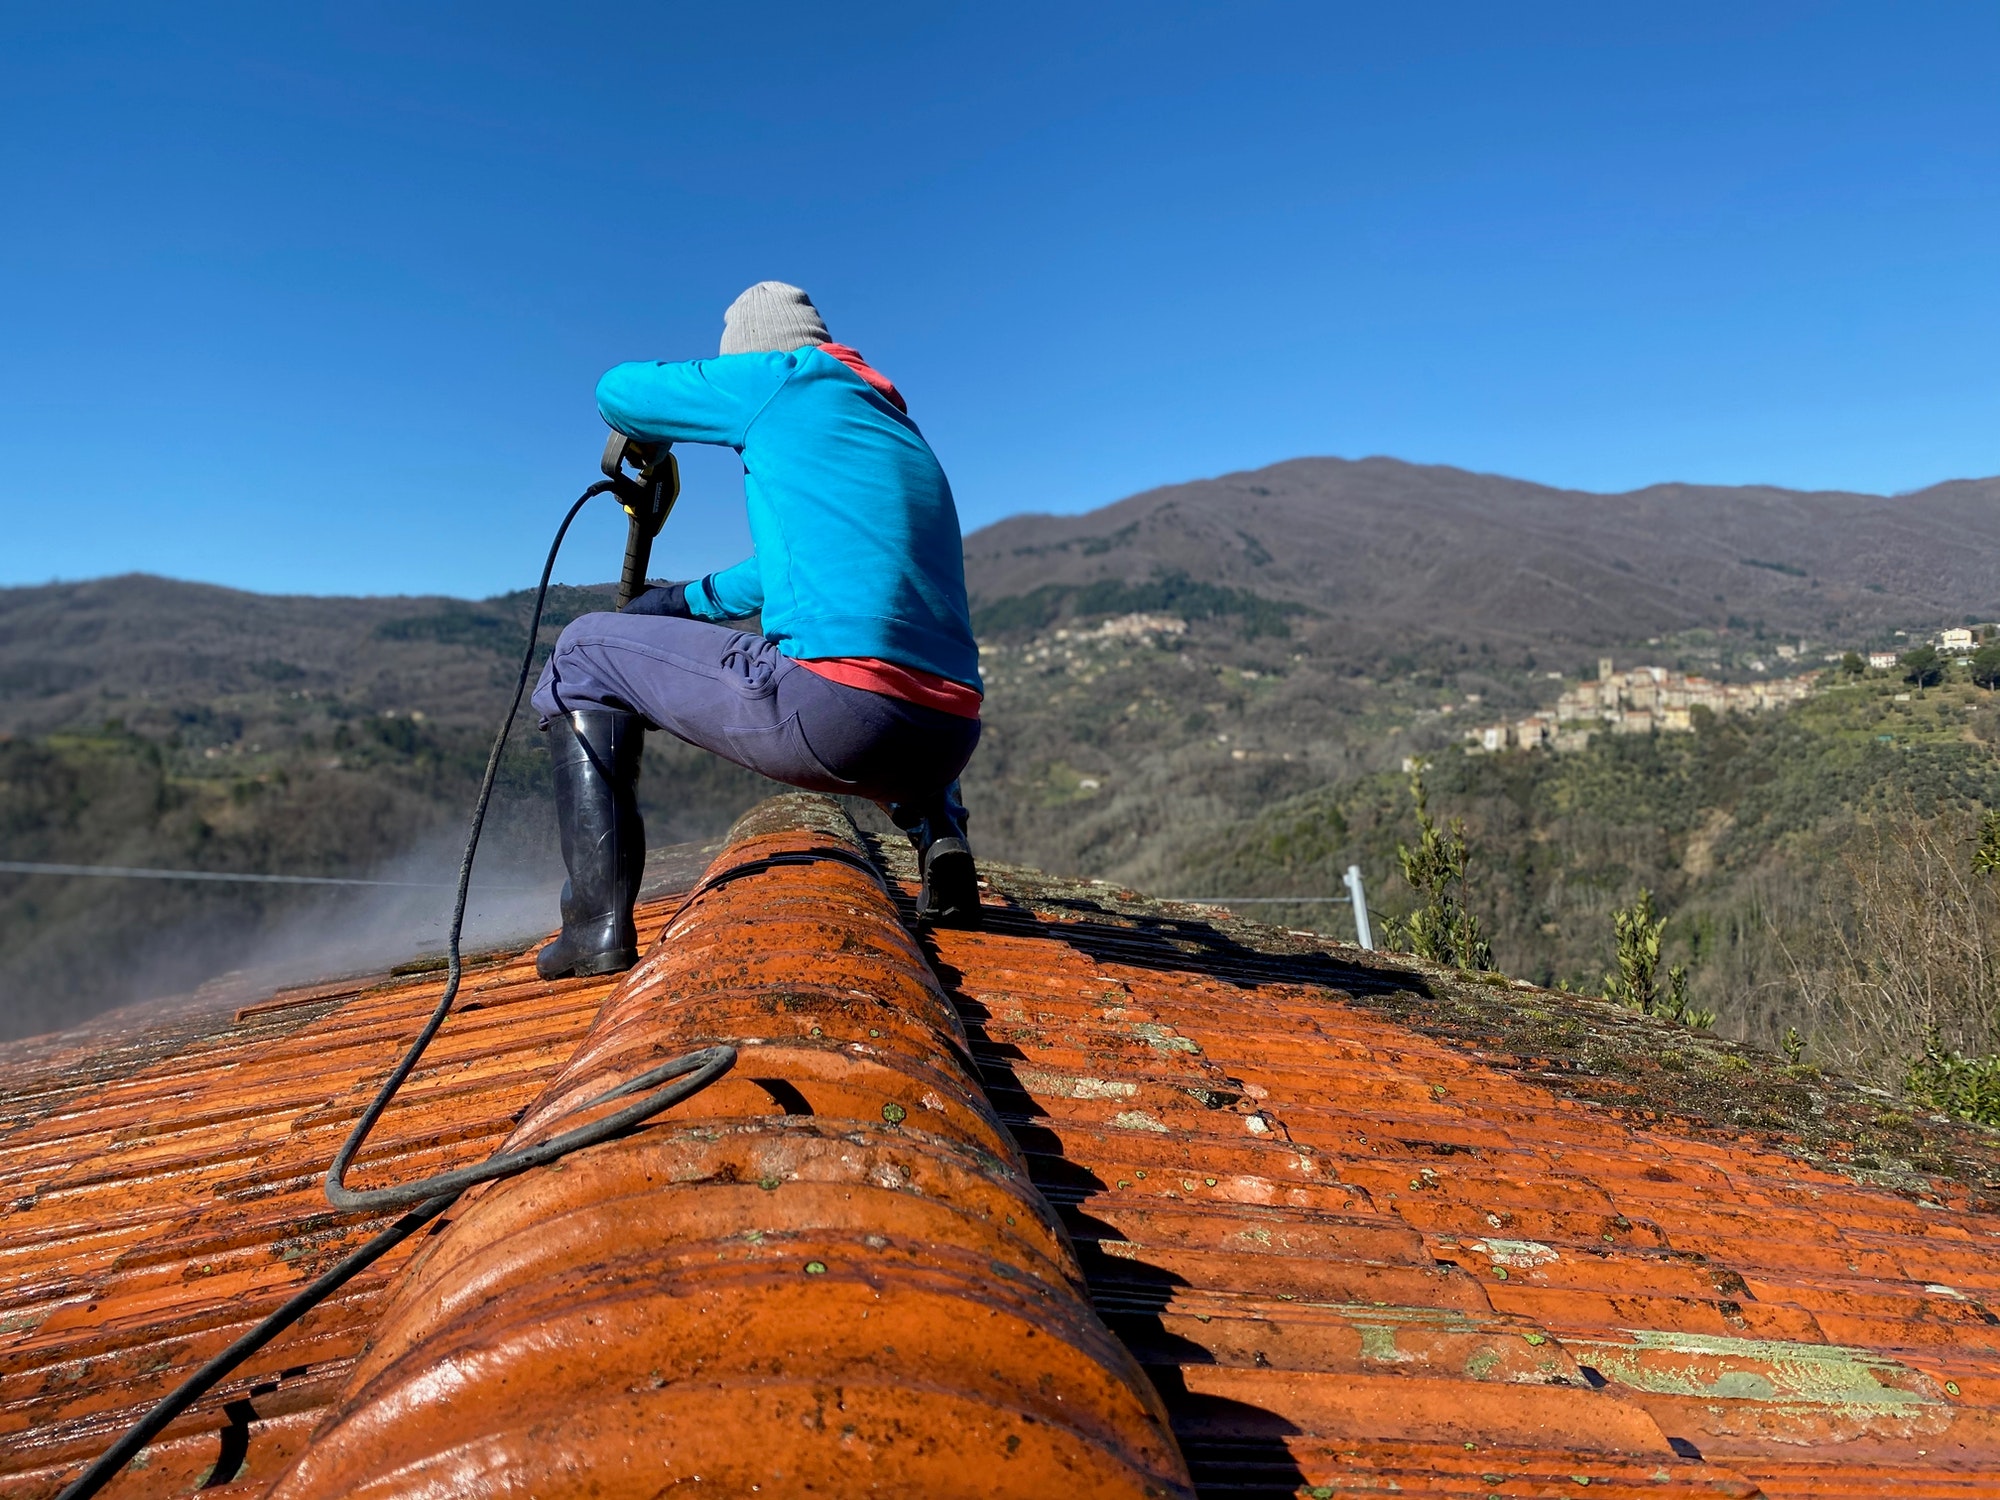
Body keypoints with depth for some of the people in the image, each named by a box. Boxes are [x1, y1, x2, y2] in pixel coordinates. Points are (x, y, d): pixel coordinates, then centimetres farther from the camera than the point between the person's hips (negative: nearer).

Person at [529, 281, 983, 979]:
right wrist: (686, 599, 47)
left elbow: (617, 391, 19)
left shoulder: (788, 378, 8)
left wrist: (648, 443, 41)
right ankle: (938, 831, 16)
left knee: (583, 654, 13)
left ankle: (599, 920, 3)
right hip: (947, 740, 7)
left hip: (831, 711, -7)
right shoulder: (902, 430, 29)